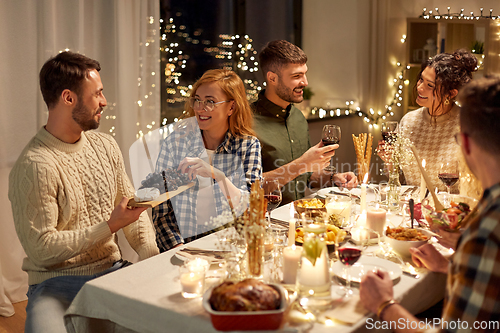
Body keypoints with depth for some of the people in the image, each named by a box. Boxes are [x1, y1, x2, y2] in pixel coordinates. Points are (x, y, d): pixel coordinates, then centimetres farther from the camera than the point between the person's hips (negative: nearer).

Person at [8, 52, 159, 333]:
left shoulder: (106, 146, 8)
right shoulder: (34, 165, -15)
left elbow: (135, 210, 12)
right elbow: (41, 248, -17)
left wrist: (153, 256, -5)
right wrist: (110, 226, -18)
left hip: (113, 270, 6)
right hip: (58, 281, -6)